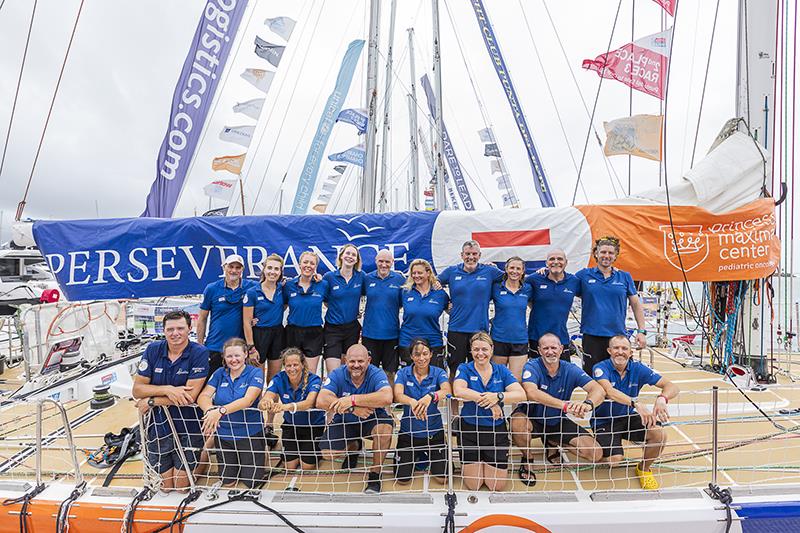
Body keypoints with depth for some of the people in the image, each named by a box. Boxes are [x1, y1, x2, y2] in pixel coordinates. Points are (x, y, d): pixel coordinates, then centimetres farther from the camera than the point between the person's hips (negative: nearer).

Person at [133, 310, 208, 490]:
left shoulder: (199, 353, -15)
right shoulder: (153, 350, -3)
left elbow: (190, 396, -20)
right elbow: (137, 390, -5)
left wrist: (151, 401, -14)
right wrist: (167, 389, -21)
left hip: (188, 427, -3)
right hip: (158, 425, 3)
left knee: (182, 486, 7)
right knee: (166, 486, 12)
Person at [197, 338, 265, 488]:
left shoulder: (255, 373, -13)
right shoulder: (220, 373, 0)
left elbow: (248, 400, -26)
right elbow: (203, 396, -11)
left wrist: (221, 410, -40)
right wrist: (210, 410, -34)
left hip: (250, 434, -4)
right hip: (224, 435, 4)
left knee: (252, 483, 4)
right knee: (227, 482, 13)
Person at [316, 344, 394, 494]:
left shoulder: (377, 374, -20)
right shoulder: (337, 375, -15)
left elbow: (386, 398, -40)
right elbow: (321, 401, -29)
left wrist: (353, 400, -40)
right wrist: (352, 409, -37)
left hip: (371, 420, -2)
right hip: (344, 422, 2)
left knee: (385, 425, -33)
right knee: (327, 453, -17)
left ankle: (375, 475, -10)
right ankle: (354, 447, 20)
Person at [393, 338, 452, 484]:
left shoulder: (439, 373, -8)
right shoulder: (403, 373, -7)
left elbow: (446, 390, -28)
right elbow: (398, 395, -25)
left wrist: (430, 396, -50)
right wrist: (412, 402, -47)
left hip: (434, 431, 0)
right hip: (408, 432, 0)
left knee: (442, 478, 1)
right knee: (402, 479, 3)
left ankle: (426, 456, 32)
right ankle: (416, 457, 35)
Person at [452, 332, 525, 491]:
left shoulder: (501, 370, 0)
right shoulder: (464, 369, -5)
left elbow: (521, 395, -13)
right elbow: (458, 390, -26)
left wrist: (498, 396, -30)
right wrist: (489, 401, -28)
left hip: (497, 430, 2)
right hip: (470, 430, -1)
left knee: (497, 486, 5)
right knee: (473, 486, 4)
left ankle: (488, 462, 34)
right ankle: (472, 464, 35)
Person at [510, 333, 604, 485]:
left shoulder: (571, 370, -9)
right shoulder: (532, 367, -19)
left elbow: (598, 389, -21)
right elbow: (531, 393, -39)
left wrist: (588, 404, -46)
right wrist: (564, 405, -50)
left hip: (558, 421, 4)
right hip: (532, 418, -3)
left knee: (596, 454, -10)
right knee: (518, 422, -38)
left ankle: (552, 442, 17)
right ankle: (527, 460, -5)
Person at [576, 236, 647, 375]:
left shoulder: (624, 277, 8)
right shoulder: (584, 275, 4)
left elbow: (636, 304, 12)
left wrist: (641, 331, 7)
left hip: (618, 335, 1)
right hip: (591, 336, -1)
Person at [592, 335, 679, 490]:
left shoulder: (638, 368, -6)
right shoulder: (601, 368, -17)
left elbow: (671, 386, -11)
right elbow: (609, 391, -36)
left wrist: (662, 399, -35)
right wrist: (636, 404, -51)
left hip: (628, 417, 4)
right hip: (604, 421, -4)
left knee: (660, 435, -21)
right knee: (614, 459, -23)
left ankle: (643, 469, 8)